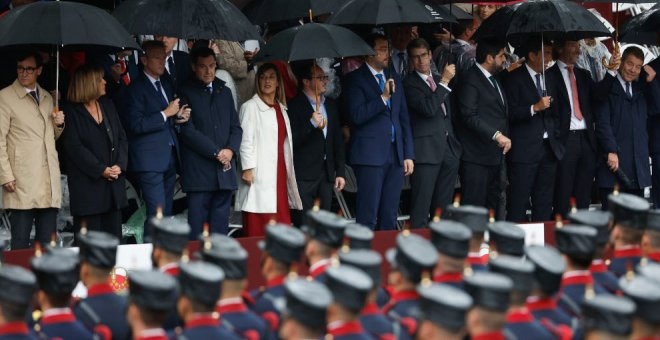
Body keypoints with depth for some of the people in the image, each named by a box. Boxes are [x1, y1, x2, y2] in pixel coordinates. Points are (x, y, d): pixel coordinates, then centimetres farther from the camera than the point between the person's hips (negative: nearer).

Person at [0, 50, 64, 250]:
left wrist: (59, 124, 6)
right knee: (20, 241, -6)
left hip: (50, 180, 6)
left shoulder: (47, 98, 19)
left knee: (47, 241, 4)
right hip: (22, 180, -5)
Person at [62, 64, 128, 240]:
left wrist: (120, 165, -6)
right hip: (87, 185, -6)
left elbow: (122, 138, 11)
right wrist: (101, 170, -16)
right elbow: (75, 147, -12)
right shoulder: (73, 113, -6)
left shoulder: (108, 105, 13)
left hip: (114, 183, 6)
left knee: (114, 237, 7)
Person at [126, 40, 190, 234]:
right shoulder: (137, 87, -9)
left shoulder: (166, 85, 18)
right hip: (150, 159, -8)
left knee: (166, 213, 9)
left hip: (169, 158, 8)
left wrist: (178, 118, 8)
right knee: (156, 213, -13)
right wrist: (166, 114, -15)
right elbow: (137, 125, -17)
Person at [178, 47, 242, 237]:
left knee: (220, 227, 5)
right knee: (197, 230, -5)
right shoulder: (186, 93, 0)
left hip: (225, 169, 5)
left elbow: (236, 127, 16)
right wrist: (216, 152, -10)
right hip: (198, 171, -5)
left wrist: (230, 150, -4)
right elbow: (188, 130, -8)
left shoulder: (224, 92, 18)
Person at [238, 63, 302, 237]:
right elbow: (246, 140, -7)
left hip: (279, 173, 6)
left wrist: (289, 172, 17)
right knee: (258, 228, -9)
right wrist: (248, 169, -14)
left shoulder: (281, 109, 19)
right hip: (260, 175, -6)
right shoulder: (250, 107, -1)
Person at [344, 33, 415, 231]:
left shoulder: (394, 79, 17)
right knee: (368, 218, -7)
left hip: (395, 155, 6)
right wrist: (383, 97, -19)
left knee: (390, 218, 7)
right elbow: (357, 115, -15)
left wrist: (408, 154, 13)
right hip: (370, 155, -6)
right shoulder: (356, 79, -3)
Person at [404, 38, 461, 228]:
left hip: (448, 151, 7)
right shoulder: (409, 83, -6)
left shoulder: (439, 80, 18)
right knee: (421, 208, -8)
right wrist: (444, 82, -16)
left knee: (443, 207, 10)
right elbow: (428, 108, -20)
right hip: (426, 151, -7)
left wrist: (456, 144, 17)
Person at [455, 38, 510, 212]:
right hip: (477, 156, -9)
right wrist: (497, 135, -22)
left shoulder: (495, 80, 20)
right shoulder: (470, 80, -10)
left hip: (496, 156, 9)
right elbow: (470, 116, -19)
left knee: (492, 206, 9)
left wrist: (505, 138, 12)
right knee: (474, 206, -10)